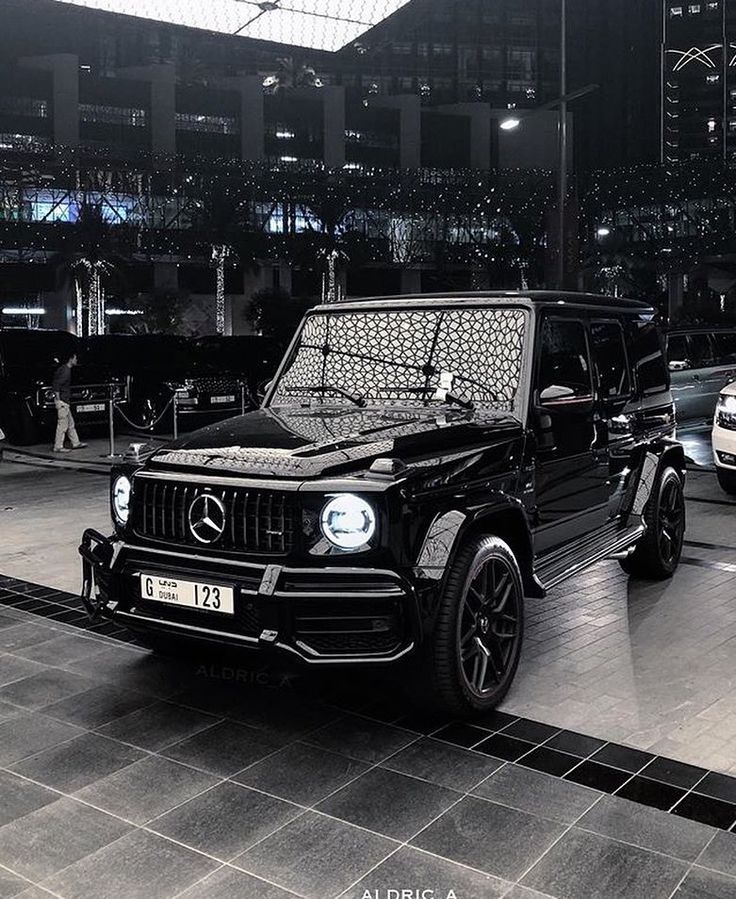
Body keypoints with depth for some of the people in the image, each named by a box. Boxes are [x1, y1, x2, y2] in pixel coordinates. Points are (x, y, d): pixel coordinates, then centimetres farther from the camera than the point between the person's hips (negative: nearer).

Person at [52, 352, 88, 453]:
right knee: (62, 424, -5)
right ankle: (58, 447, 0)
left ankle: (76, 443, 23)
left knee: (70, 423, 16)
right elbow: (56, 385, -23)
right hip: (62, 401, -10)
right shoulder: (66, 371, -17)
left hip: (65, 401, 10)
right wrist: (58, 400, -21)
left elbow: (54, 384, 19)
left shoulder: (64, 368, 13)